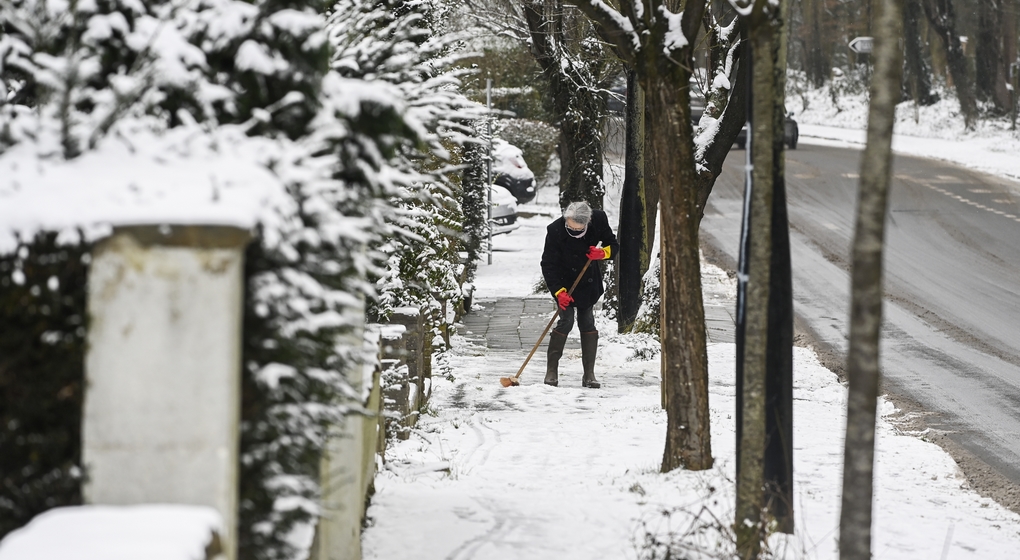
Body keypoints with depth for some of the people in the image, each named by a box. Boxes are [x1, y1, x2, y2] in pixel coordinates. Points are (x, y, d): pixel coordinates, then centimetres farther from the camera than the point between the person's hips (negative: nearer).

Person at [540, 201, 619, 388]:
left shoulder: (599, 220, -19)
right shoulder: (555, 231, -27)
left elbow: (613, 245, -4)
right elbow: (548, 265, -20)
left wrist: (603, 252, -27)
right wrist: (559, 291, -28)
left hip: (589, 284, 3)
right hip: (565, 284, -3)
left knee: (587, 322, 3)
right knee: (566, 321, -12)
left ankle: (589, 374, 7)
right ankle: (551, 370, 0)